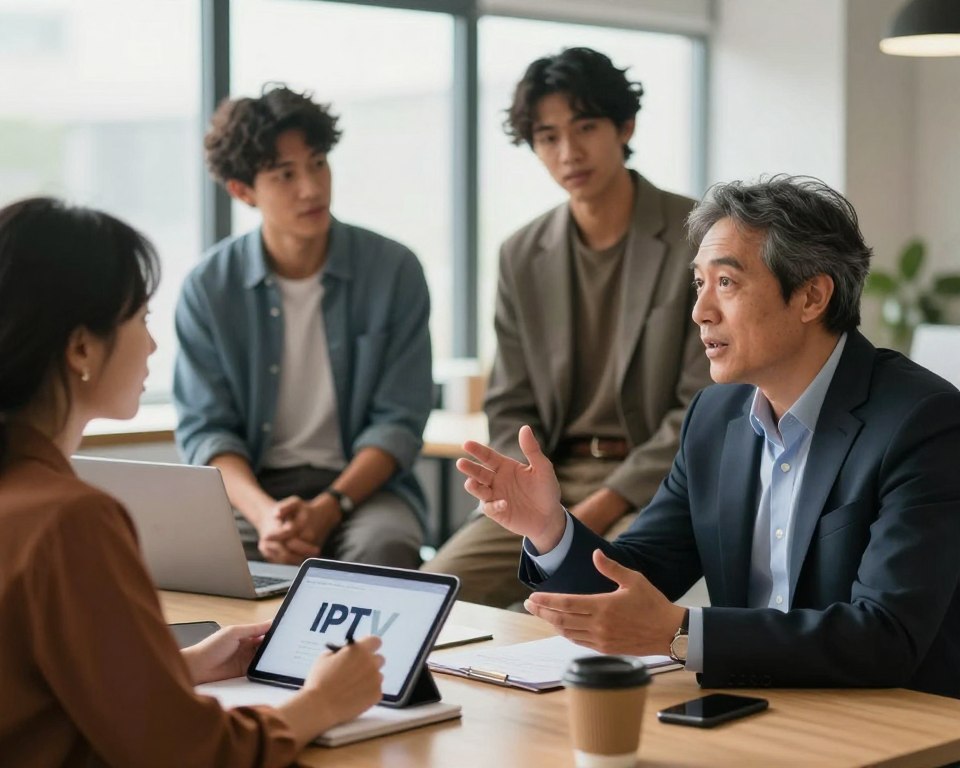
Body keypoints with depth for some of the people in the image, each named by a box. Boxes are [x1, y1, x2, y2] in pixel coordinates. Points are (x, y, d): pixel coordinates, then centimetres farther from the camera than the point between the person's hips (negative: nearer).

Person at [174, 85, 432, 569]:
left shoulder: (393, 272, -2)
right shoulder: (209, 288, 1)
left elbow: (398, 421, -4)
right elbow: (204, 429, -1)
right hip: (251, 486, 1)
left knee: (384, 547, -35)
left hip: (363, 483, -1)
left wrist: (327, 509, -20)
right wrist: (264, 513, -21)